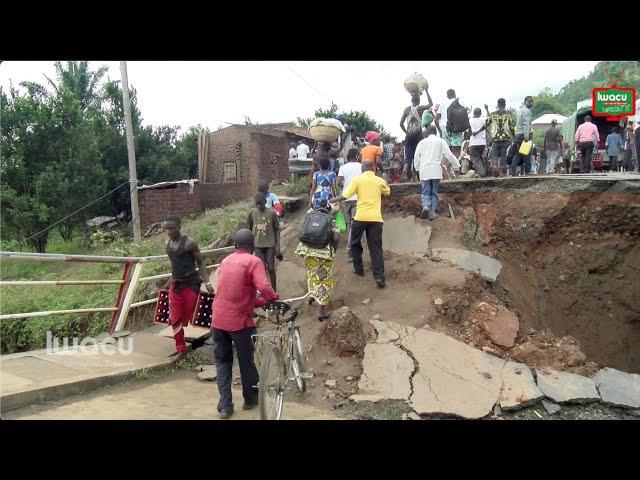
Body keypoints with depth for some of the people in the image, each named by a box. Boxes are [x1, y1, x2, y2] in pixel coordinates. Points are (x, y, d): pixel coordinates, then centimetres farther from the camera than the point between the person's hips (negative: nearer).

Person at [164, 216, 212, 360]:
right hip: (175, 285, 6)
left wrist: (206, 282, -19)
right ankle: (181, 349, 16)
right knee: (175, 319, 5)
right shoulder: (168, 244, 8)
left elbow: (200, 262, -10)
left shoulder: (189, 243, -13)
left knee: (194, 315, 2)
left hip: (190, 284, -6)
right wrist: (169, 282, 23)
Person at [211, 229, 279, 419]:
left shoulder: (226, 261, 13)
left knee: (223, 362, 14)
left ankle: (225, 406, 13)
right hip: (239, 320, -5)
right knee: (246, 361, 13)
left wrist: (263, 302, 21)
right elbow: (264, 288, -24)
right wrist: (277, 301, -6)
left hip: (217, 320, 5)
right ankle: (251, 399, 28)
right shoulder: (253, 261, -8)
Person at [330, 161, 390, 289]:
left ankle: (359, 269, 28)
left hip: (361, 217, -2)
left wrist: (332, 200, 7)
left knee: (355, 244, 20)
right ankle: (379, 276, -8)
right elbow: (387, 192, 28)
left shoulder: (357, 179, 0)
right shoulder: (380, 180, 8)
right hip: (376, 218, 2)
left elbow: (345, 196, -7)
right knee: (376, 247, 2)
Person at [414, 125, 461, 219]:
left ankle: (425, 207, -21)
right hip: (436, 170, -1)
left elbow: (416, 156, 9)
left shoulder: (422, 142, 10)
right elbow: (449, 155, 4)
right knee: (434, 192, 7)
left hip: (424, 170, 1)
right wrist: (457, 165, 13)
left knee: (425, 192, 5)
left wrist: (417, 168, 21)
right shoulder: (440, 141, 7)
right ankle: (432, 213, 6)